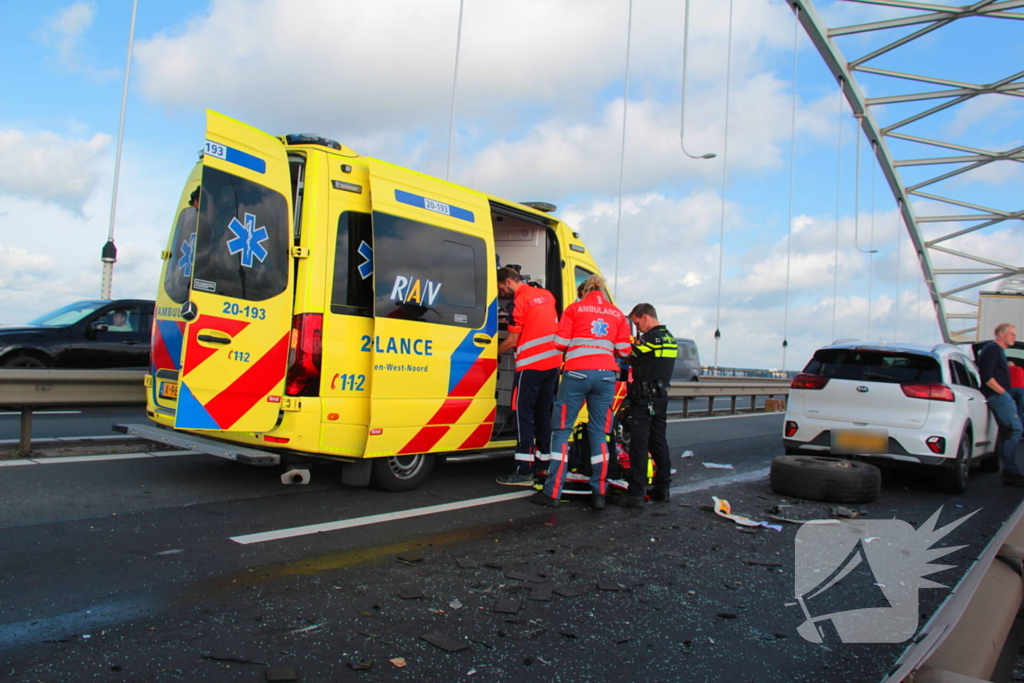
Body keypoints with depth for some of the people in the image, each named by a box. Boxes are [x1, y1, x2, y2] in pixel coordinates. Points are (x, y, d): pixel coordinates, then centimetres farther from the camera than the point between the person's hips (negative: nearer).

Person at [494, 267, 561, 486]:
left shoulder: (519, 301, -9)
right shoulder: (546, 295, 13)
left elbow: (512, 340, -8)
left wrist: (494, 352, 5)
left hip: (530, 365, -7)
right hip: (552, 362, 8)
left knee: (523, 414, -4)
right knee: (543, 413, 15)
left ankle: (524, 471, -6)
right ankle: (544, 462, 21)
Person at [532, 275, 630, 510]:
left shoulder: (574, 309, 7)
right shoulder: (617, 314, 15)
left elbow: (560, 343, -1)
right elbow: (624, 350, 9)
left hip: (577, 373, -3)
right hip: (605, 375, 3)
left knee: (562, 430, 2)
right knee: (599, 433, 9)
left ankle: (553, 493, 1)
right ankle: (599, 494, 10)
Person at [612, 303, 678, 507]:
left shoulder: (651, 338, -14)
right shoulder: (669, 338, 14)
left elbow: (626, 354, -13)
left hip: (644, 398, -9)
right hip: (661, 397, 9)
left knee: (639, 445, -7)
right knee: (658, 442, 14)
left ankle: (635, 494, -7)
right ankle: (662, 488, 21)